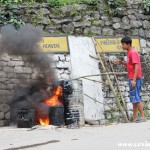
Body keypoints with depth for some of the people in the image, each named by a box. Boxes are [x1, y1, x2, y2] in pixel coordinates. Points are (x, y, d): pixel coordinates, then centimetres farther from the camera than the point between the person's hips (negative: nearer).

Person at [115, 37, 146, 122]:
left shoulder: (133, 52, -14)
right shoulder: (129, 52, 14)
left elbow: (137, 66, -20)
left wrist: (134, 80, -24)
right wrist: (121, 62, 8)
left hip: (135, 79, -10)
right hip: (132, 79, 10)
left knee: (136, 98, -8)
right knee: (134, 99, 10)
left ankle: (143, 117, -4)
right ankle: (134, 118, 14)